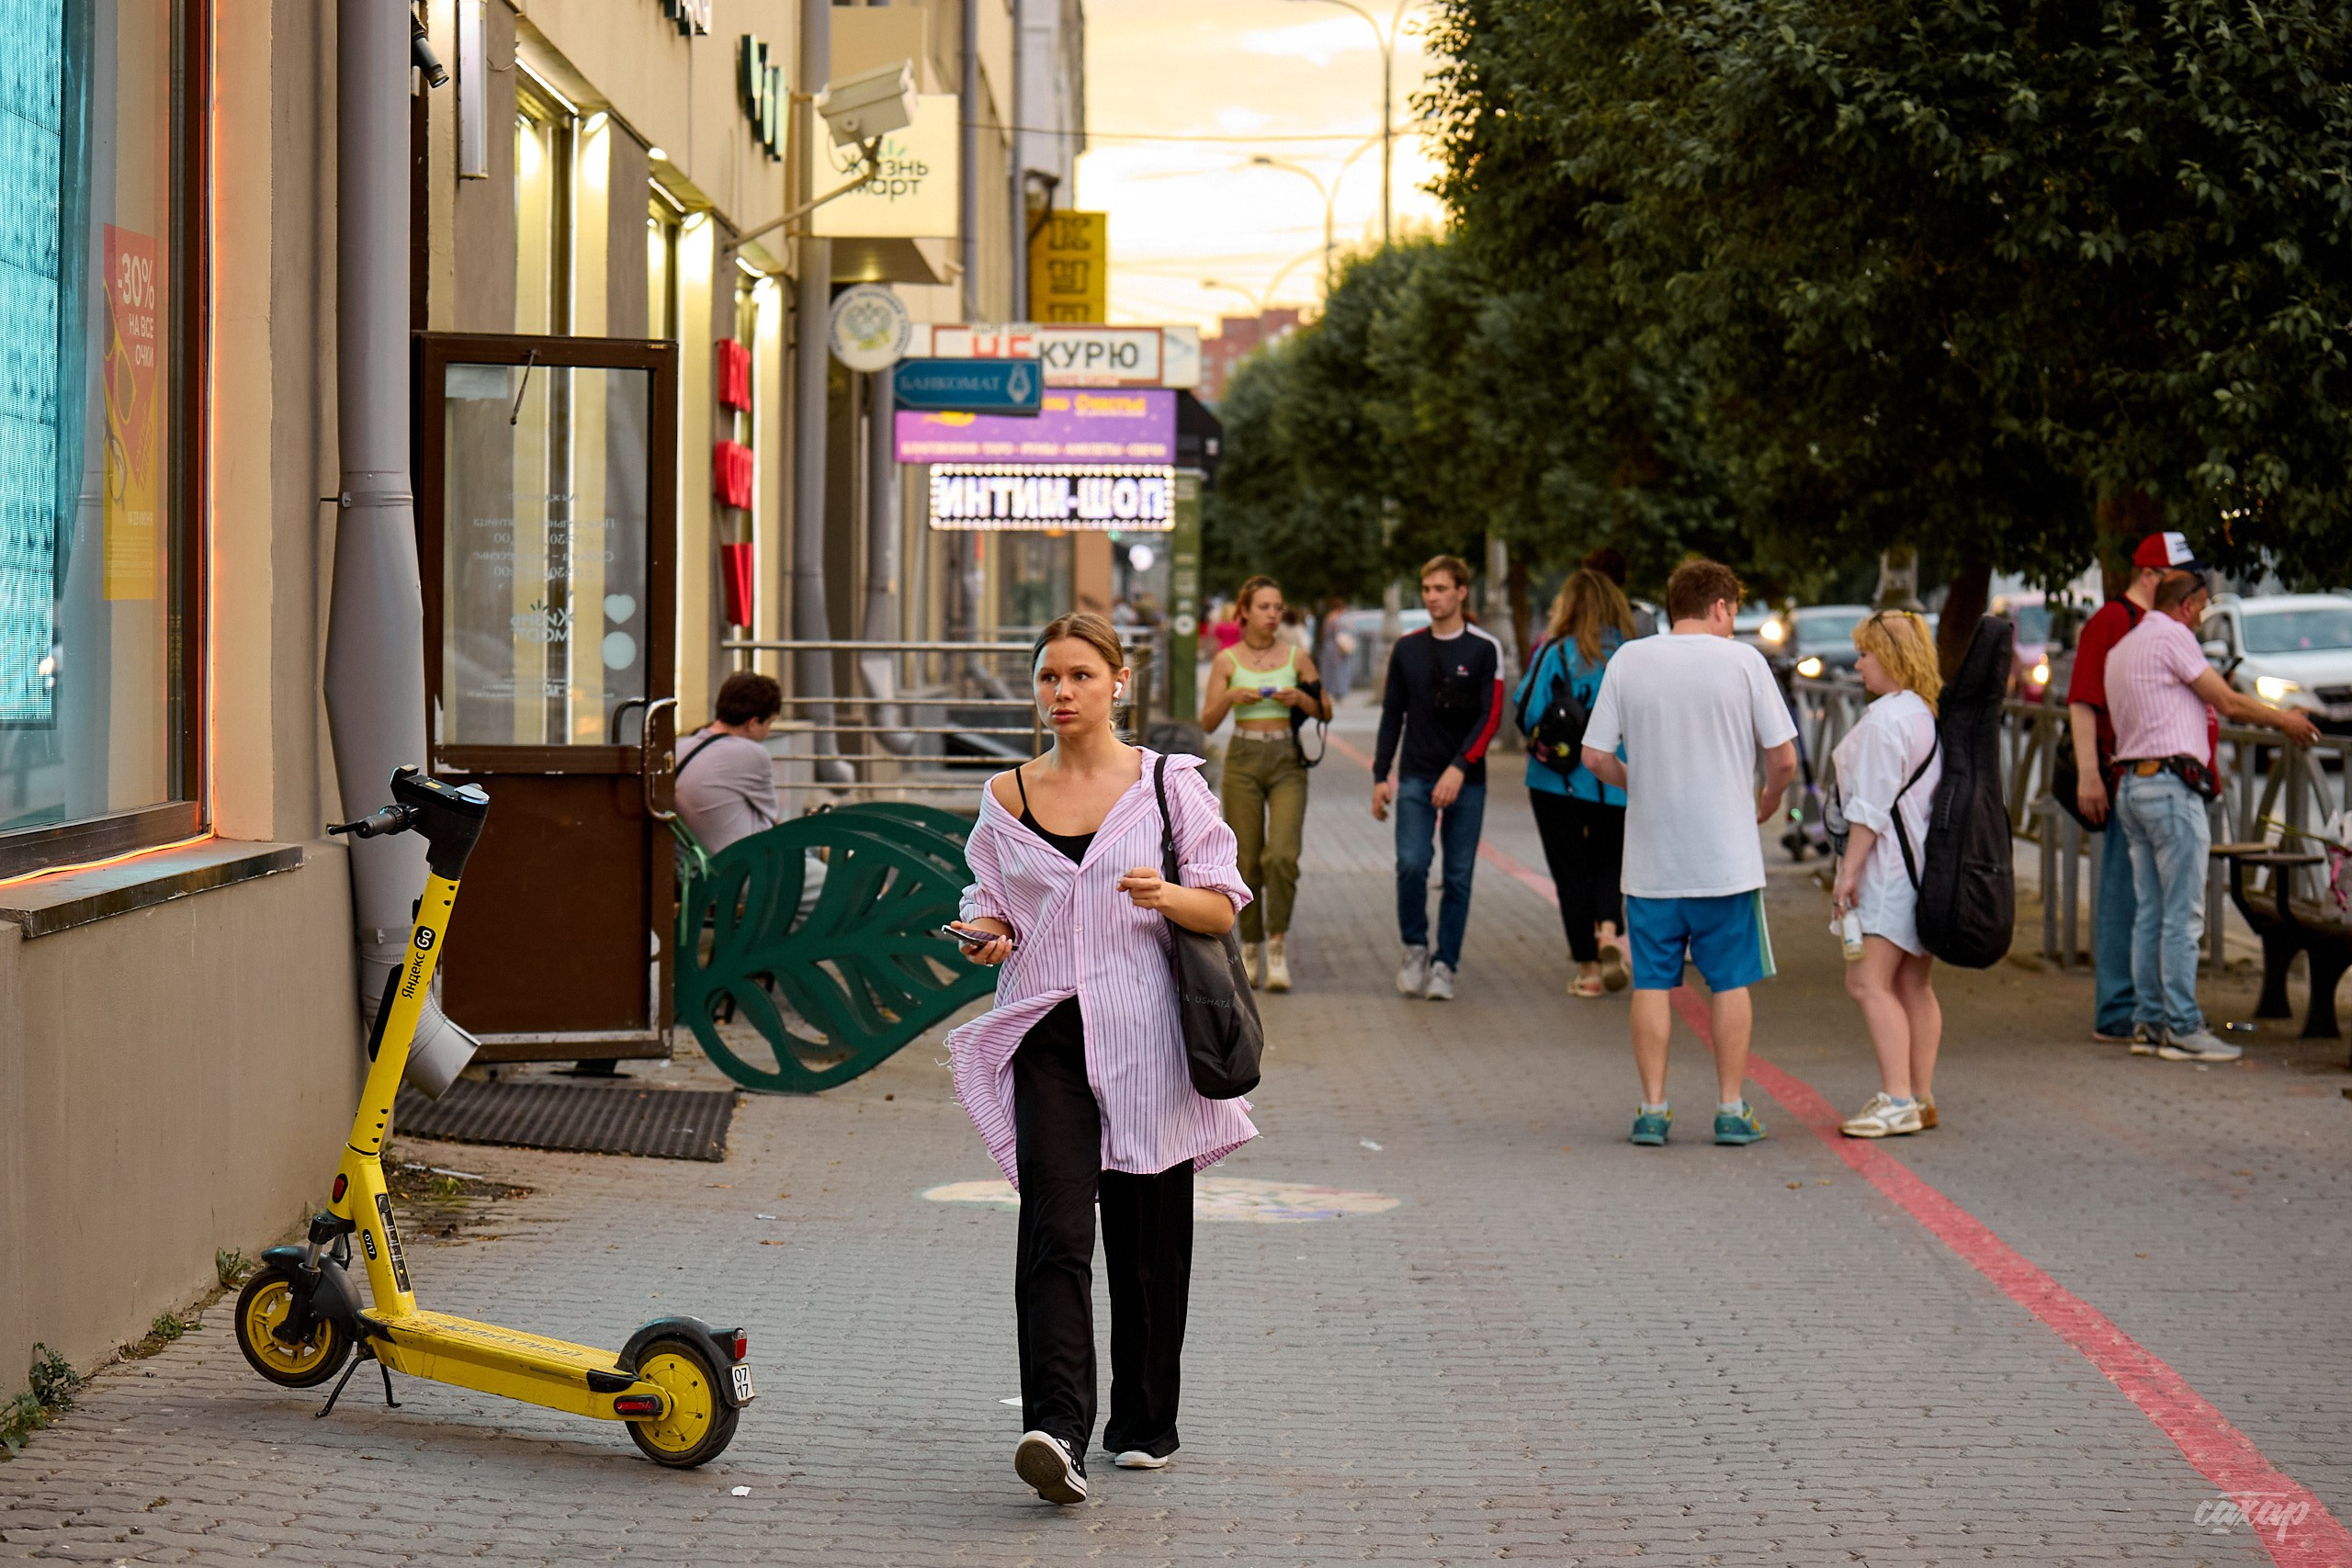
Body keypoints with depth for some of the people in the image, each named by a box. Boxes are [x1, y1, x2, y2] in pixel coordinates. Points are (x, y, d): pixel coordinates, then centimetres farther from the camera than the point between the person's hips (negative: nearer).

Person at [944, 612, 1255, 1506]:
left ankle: (1144, 1423, 24)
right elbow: (992, 905, 17)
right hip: (1048, 1035, 1)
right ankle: (1057, 1431, -26)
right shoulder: (1007, 798, 9)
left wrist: (1166, 896, -19)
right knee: (1056, 1233, -14)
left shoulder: (1168, 784, 3)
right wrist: (987, 936, -6)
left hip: (1144, 1037, -1)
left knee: (1147, 1238, 7)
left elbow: (1224, 909, 1)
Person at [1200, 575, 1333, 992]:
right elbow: (1208, 722, 1)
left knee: (1282, 855, -17)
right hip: (1243, 761, 0)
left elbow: (1326, 714, 8)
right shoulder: (1226, 660, 3)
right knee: (1247, 860, 2)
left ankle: (1277, 943, -6)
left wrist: (1301, 698, -12)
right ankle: (1250, 948, 17)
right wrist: (1230, 697, -17)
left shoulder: (1295, 657, 4)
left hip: (1287, 763, 0)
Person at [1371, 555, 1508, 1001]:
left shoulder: (1485, 649, 0)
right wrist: (1380, 776, 8)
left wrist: (1459, 767, -17)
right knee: (1411, 864, -15)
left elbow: (1491, 715, -6)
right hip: (1416, 778, 1)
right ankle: (1415, 950, 3)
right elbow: (1392, 714, 14)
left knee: (1458, 876, 0)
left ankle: (1445, 967, 9)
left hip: (1466, 780, -1)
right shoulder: (1407, 648, 9)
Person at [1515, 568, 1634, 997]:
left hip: (1560, 780, -2)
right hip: (1617, 781, 2)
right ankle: (1609, 932, -12)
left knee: (1572, 870, 8)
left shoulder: (1556, 652, -9)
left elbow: (1525, 712, -9)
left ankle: (1588, 968, 8)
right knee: (1609, 865, 16)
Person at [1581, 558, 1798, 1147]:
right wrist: (1768, 801, 15)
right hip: (1727, 856, -2)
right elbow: (1784, 759, -5)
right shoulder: (1742, 661, -5)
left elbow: (1594, 755, 0)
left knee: (1651, 983, 8)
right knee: (1731, 982, 7)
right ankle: (1731, 1109, 9)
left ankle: (1653, 1108, 8)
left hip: (1650, 861, 2)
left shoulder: (1628, 661, 1)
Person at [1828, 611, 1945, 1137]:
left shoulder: (1884, 718, -15)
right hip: (1925, 866, 10)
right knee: (1915, 986, 13)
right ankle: (1920, 1098, 16)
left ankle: (1897, 1100, -17)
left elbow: (1871, 806, -17)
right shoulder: (1931, 714, 15)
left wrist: (1849, 869, -14)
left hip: (1889, 867, -10)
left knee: (1868, 981, -11)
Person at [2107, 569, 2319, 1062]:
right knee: (2183, 915, -8)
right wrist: (2284, 721, 10)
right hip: (2171, 785, -9)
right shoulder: (2173, 637, -7)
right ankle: (2182, 1029, -8)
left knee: (2149, 914, 10)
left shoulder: (2122, 648, 19)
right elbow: (2228, 704, -4)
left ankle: (2148, 1022, 11)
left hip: (2131, 784, 9)